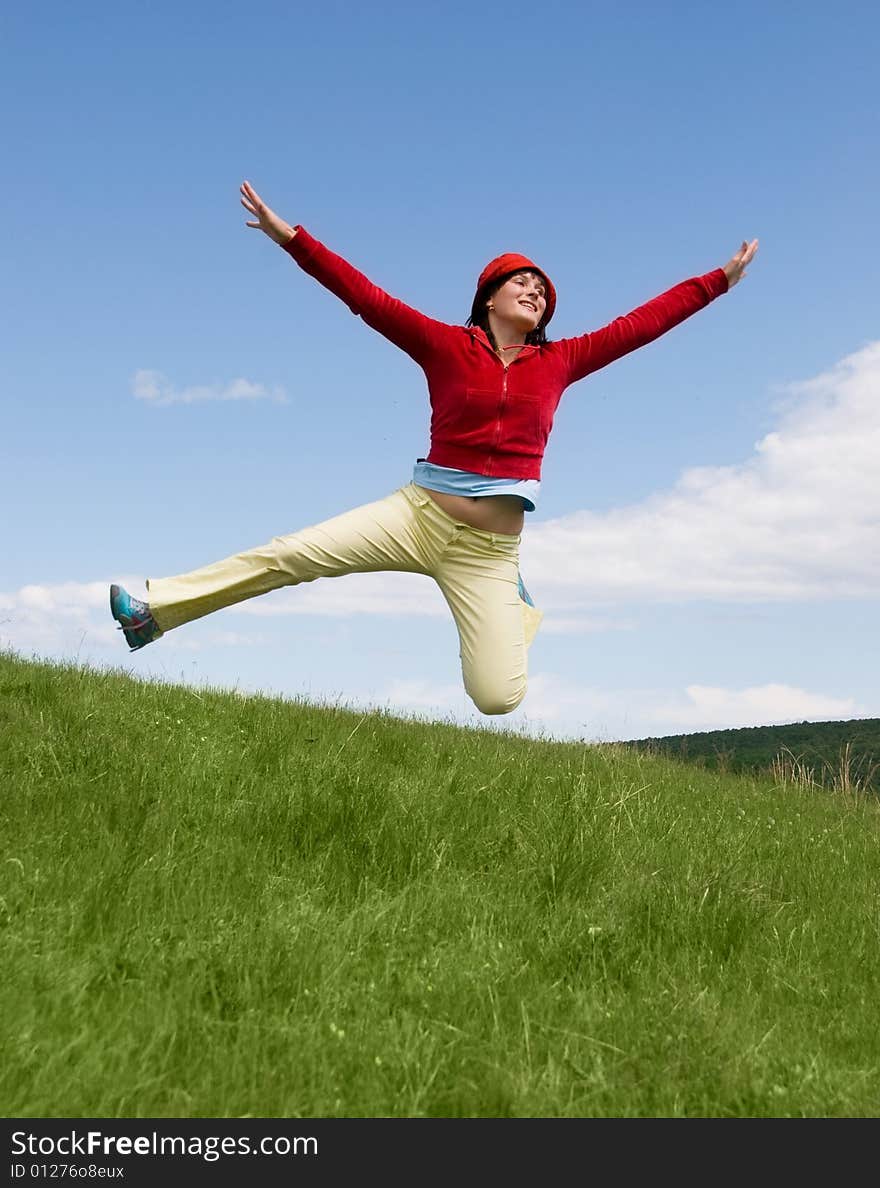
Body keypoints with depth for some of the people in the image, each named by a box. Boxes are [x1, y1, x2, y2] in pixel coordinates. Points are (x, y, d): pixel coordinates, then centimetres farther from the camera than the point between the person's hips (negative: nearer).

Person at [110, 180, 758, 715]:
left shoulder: (558, 363, 9)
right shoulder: (448, 346, 2)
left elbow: (641, 323, 13)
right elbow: (368, 298, -3)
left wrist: (720, 280, 17)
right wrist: (291, 237, -10)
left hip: (490, 549, 1)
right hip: (417, 515, -1)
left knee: (499, 699, -7)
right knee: (288, 556, -16)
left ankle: (518, 615, 27)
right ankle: (152, 611, -8)